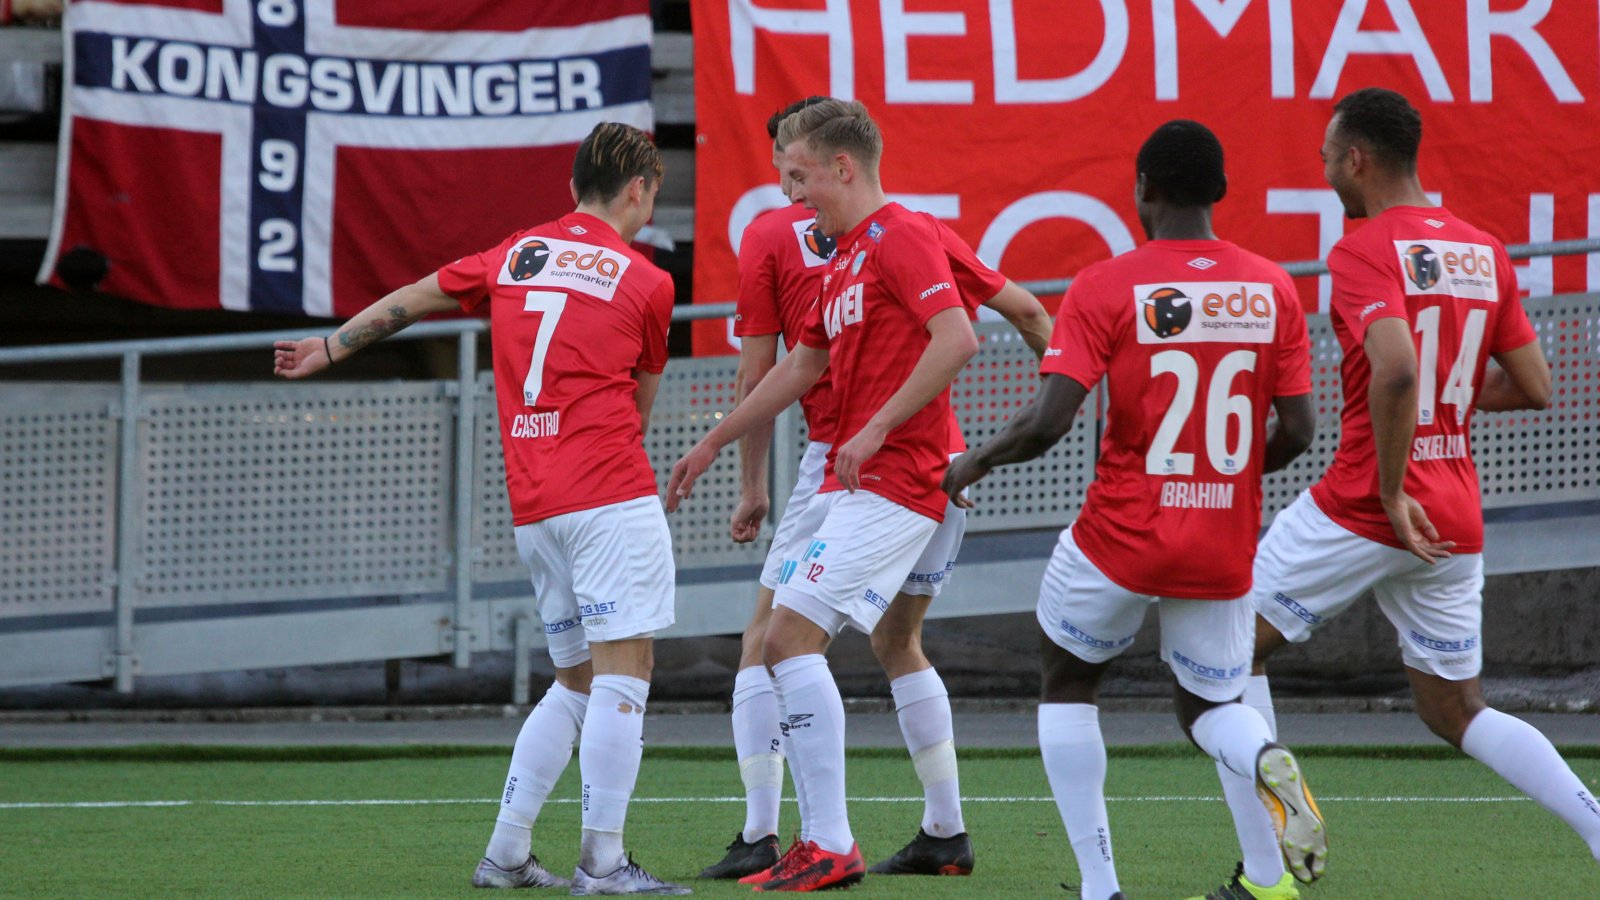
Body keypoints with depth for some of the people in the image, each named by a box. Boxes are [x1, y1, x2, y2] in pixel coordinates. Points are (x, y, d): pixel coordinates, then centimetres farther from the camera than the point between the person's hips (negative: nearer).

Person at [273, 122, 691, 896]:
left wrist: (329, 349, 38)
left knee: (575, 681, 16)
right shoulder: (645, 281, 2)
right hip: (611, 497, -6)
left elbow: (408, 300, 26)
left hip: (531, 506, 6)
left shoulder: (515, 254, 14)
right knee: (622, 671, -9)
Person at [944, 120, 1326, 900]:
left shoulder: (1103, 289, -10)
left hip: (1123, 538, -3)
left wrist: (974, 463, 3)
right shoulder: (1272, 288, 1)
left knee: (1066, 685, 20)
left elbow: (1047, 423, -16)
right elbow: (1295, 432, 1)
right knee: (1211, 705, 21)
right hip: (1224, 549, 3)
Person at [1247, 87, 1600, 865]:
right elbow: (1533, 388, 11)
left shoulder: (1363, 252, -12)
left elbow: (1396, 370, -28)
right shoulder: (1485, 252, 10)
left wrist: (1393, 494, -21)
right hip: (1455, 522, 7)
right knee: (1454, 710, 16)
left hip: (1363, 508, -7)